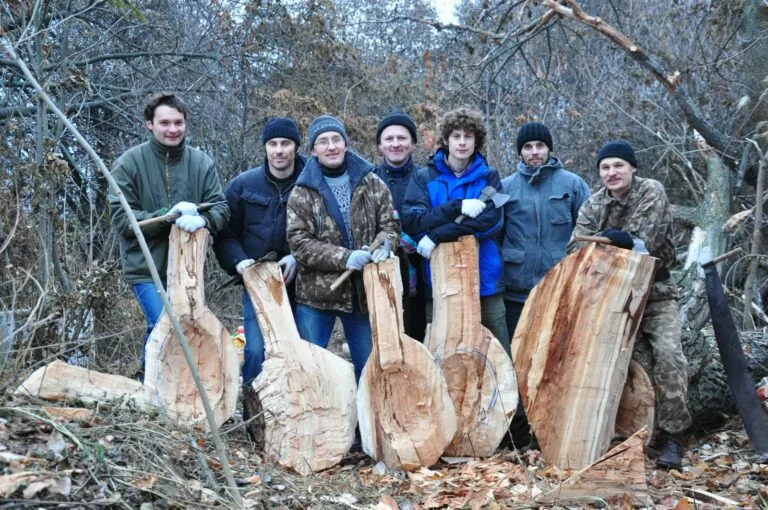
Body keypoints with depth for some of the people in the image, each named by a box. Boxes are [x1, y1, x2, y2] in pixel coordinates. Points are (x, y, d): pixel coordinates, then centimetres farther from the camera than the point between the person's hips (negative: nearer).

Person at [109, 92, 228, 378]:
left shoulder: (201, 163, 0)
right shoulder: (129, 163, -5)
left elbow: (220, 208, -2)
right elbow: (121, 218, -9)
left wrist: (201, 220, -26)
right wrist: (165, 216, -22)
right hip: (146, 267, -3)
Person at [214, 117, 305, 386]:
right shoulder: (243, 185, 3)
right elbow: (225, 233, 5)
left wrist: (299, 258, -16)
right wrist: (238, 261, -11)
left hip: (299, 285, 0)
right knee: (257, 351, -7)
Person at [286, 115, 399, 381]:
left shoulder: (372, 183, 3)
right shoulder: (302, 193, -3)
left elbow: (391, 225, 5)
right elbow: (299, 243, -10)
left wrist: (382, 246, -18)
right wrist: (344, 257, -22)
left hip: (364, 292, 2)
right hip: (316, 295, -1)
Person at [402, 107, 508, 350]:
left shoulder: (489, 177, 7)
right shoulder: (424, 178, 7)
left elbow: (490, 221, -10)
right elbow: (411, 222, -6)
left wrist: (436, 235, -16)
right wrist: (457, 207, -17)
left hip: (484, 281, 0)